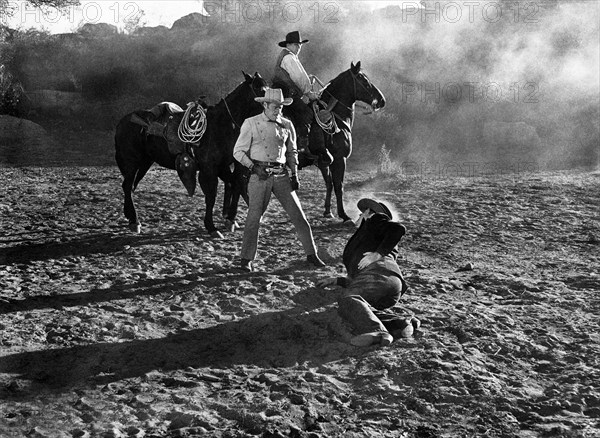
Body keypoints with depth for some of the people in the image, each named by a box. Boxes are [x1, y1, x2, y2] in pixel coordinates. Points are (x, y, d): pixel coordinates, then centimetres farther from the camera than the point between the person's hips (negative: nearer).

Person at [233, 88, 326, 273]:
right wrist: (254, 168, -12)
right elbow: (238, 152, 0)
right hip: (260, 176, -3)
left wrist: (294, 174, 10)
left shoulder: (286, 125, 10)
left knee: (297, 214, 2)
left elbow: (292, 152, 20)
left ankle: (311, 254, 9)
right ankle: (246, 259, 5)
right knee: (254, 216, -4)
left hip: (281, 175, 3)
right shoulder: (251, 124, -1)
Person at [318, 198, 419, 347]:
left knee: (348, 300, -31)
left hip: (378, 269, -8)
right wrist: (336, 280, 42)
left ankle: (376, 331, -60)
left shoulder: (374, 219, 25)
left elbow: (398, 229, 2)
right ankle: (400, 323, -33)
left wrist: (379, 253, -2)